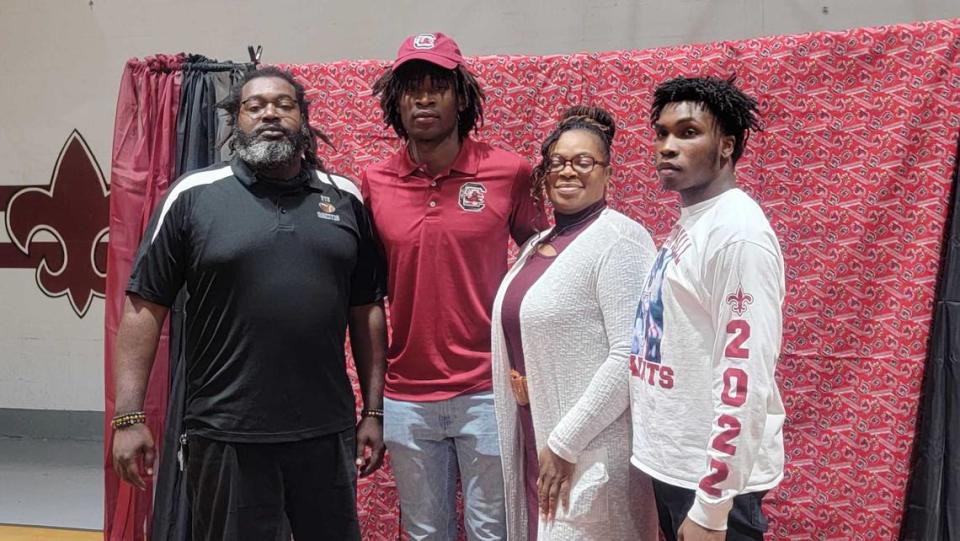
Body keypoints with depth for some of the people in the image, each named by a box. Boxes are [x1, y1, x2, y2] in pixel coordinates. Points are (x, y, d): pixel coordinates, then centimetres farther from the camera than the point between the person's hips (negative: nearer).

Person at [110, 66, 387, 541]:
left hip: (328, 431, 3)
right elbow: (144, 305, -2)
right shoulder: (193, 195, -1)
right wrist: (129, 417, -8)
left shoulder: (345, 199, 7)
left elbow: (367, 311, 9)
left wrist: (374, 412, 7)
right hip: (227, 434, -2)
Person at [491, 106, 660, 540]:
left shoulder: (618, 239, -13)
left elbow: (631, 356, -22)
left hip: (589, 452, -7)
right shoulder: (537, 245, 11)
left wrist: (565, 443, -18)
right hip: (535, 442, 8)